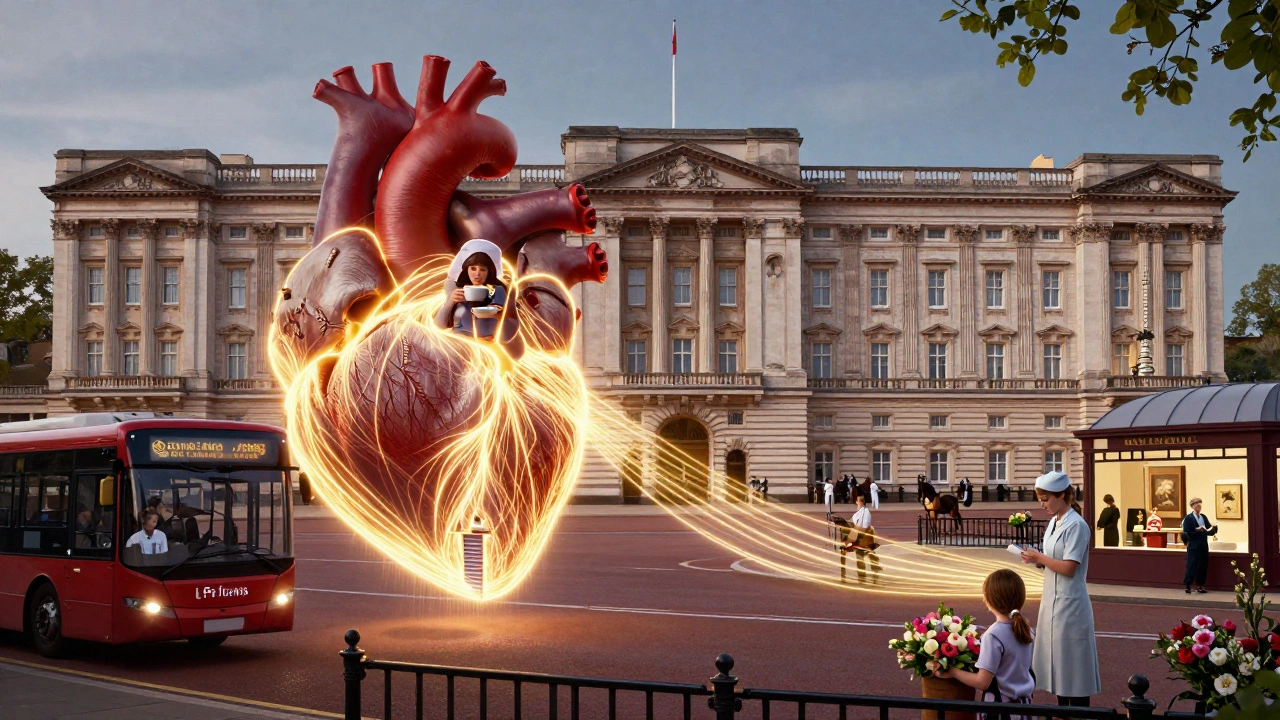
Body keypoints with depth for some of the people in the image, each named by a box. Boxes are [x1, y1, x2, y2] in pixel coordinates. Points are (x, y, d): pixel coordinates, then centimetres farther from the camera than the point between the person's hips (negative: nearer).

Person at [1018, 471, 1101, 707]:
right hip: (1052, 601, 9)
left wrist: (1039, 557, -13)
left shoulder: (1076, 525, -16)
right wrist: (1036, 559, -3)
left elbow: (1069, 568, -21)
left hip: (1069, 604, -9)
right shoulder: (1053, 522, 10)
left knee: (1073, 663, -2)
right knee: (1057, 661, 13)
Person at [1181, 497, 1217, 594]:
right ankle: (1187, 585, -3)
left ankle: (1200, 586, 14)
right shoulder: (1188, 518, -6)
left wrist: (1212, 528, -11)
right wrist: (1197, 530, -22)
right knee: (1191, 566, -6)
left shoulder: (1203, 517, 12)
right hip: (1193, 547, -6)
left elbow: (1210, 532, 10)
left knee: (1203, 566, 7)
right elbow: (1188, 533, -12)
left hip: (1203, 546, 6)